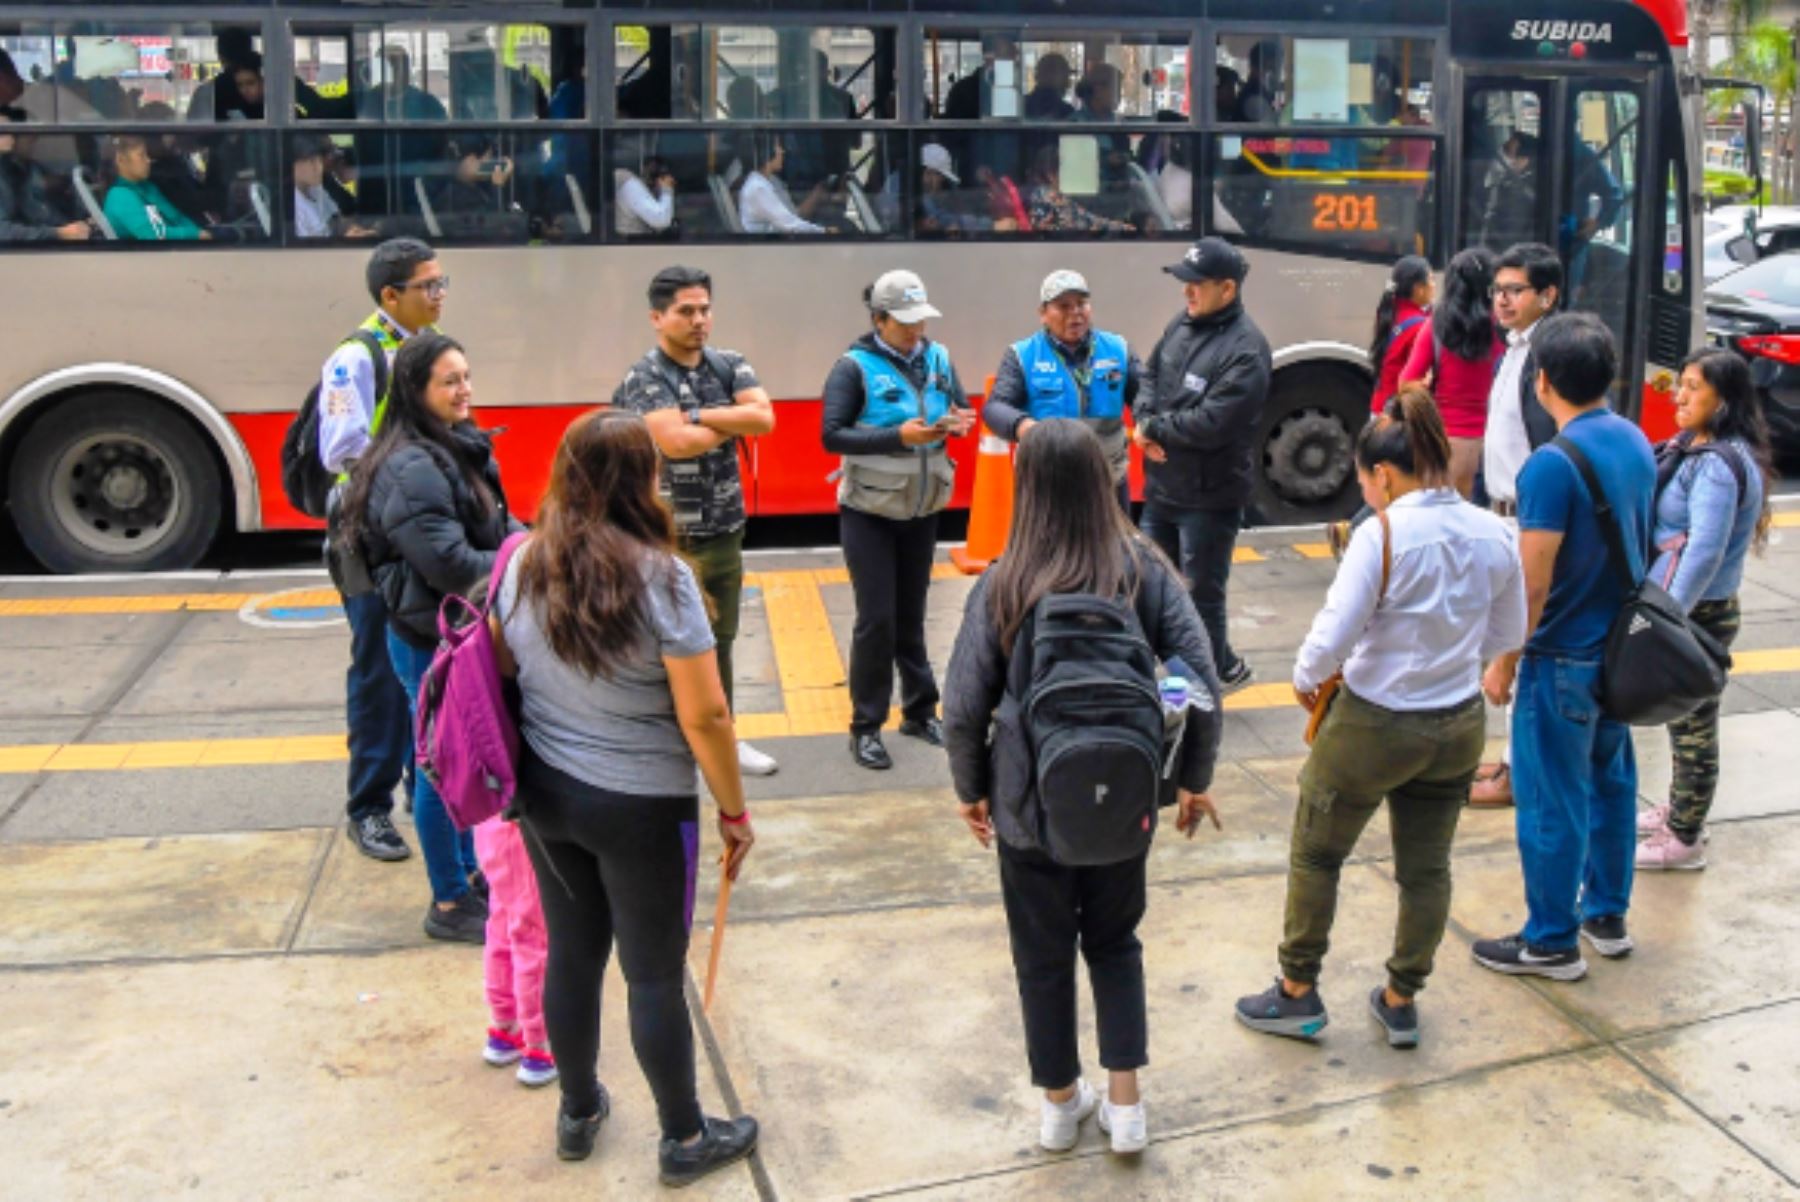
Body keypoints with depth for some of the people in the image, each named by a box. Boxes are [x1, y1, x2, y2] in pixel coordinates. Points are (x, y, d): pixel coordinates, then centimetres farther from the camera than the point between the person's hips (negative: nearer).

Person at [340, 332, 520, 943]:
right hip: (429, 639, -9)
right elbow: (451, 565, -26)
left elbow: (498, 528, 13)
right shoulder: (411, 469, -23)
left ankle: (472, 870, 37)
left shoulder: (461, 447, 7)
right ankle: (450, 903, 17)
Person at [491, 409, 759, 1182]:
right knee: (655, 974, 9)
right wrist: (734, 810, -5)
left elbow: (504, 676, 9)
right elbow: (704, 717, -18)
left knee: (571, 954, 20)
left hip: (545, 793, 5)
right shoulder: (659, 577, -21)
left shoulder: (523, 566, -4)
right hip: (641, 806, -5)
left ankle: (578, 1114, 39)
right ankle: (685, 1140, 27)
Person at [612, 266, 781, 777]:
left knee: (721, 641, 18)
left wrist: (699, 415, -17)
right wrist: (734, 420, -10)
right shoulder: (643, 378, -11)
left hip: (727, 532, 6)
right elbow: (676, 442, -25)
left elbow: (765, 418, -10)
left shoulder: (730, 365, 5)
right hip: (672, 539, -6)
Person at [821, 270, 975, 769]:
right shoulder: (855, 366, -14)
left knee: (911, 615, 14)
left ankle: (920, 710, 26)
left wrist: (959, 421, -20)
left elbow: (962, 407, 4)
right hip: (869, 513, -4)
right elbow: (832, 435, -20)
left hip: (922, 510, 4)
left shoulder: (937, 358, 1)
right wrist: (899, 436, -29)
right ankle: (865, 727, 7)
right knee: (876, 619, -4)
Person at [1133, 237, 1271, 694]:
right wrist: (1145, 422, -7)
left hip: (1210, 496, -9)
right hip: (1161, 486, 9)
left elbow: (1210, 425, -28)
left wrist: (1154, 427, -14)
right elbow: (1151, 375, 13)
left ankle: (1215, 673, 23)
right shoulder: (1183, 323, 5)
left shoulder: (1246, 350, -21)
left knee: (1200, 593, 3)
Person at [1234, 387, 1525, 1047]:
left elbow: (1332, 637, -24)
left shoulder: (1382, 535, -22)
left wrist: (1304, 680, -5)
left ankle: (1298, 993, 28)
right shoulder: (1494, 535, -4)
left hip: (1372, 726, -5)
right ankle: (1401, 1003, 32)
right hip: (1458, 726, 6)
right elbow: (1508, 635, 8)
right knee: (1426, 867, 18)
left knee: (1315, 856, 15)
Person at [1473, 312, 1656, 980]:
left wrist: (1503, 665, -12)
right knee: (1611, 781, 20)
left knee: (1552, 801, 4)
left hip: (1566, 660, -8)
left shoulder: (1554, 464, -23)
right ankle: (1607, 914, 35)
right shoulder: (1636, 443, 2)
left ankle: (1552, 943, 15)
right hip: (1622, 649, 8)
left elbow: (1532, 584, -22)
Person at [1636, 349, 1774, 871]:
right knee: (1682, 718, 21)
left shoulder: (1719, 465, -22)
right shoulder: (1692, 447, 7)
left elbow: (1704, 553, -26)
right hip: (1674, 604, 9)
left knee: (1692, 725, 3)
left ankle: (1684, 840, 15)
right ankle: (1678, 810, 37)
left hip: (1699, 614, -9)